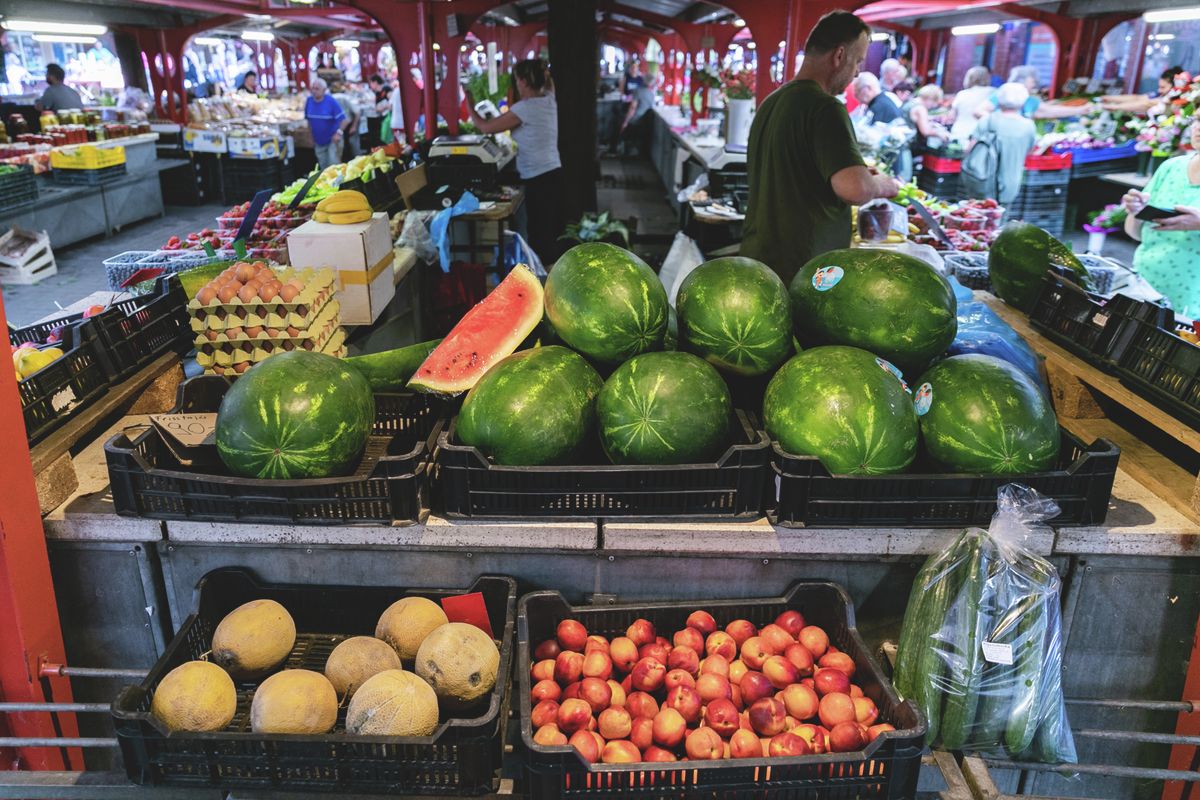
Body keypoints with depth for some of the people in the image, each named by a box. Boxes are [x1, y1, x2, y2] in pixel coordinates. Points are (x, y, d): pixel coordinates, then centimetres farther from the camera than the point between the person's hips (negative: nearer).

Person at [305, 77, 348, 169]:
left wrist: (339, 133, -28)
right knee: (323, 168, 16)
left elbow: (344, 120, -17)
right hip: (318, 142, 5)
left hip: (333, 140, -5)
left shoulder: (331, 101, -17)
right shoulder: (309, 101, -4)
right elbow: (308, 120, 8)